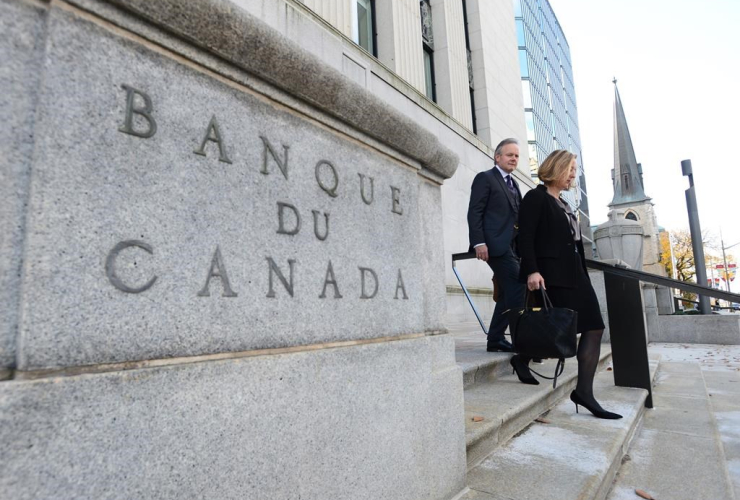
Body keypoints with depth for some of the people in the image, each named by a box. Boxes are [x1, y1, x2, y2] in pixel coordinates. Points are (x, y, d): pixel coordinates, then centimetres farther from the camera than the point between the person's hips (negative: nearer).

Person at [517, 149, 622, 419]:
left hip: (573, 275, 9)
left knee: (594, 328, 2)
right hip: (551, 276, -9)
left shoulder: (563, 204, 23)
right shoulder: (536, 197, -4)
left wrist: (583, 275, 17)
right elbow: (525, 237, -15)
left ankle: (584, 392, 3)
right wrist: (531, 271, -26)